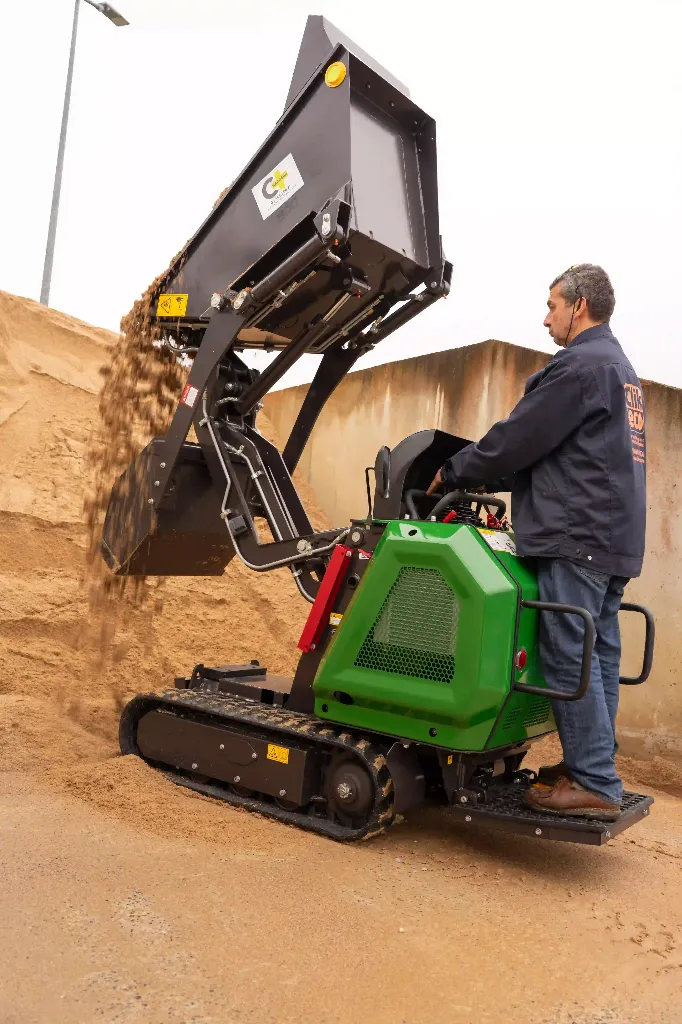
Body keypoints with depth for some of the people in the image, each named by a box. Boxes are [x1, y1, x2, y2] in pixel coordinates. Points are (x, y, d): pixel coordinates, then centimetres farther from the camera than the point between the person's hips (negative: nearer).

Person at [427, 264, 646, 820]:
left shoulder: (580, 364, -9)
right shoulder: (622, 370, 24)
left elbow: (518, 438, -12)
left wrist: (455, 472, 3)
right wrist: (486, 477, 21)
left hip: (578, 534, -10)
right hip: (615, 538, 10)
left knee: (570, 657, -6)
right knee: (598, 655, 11)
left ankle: (595, 784, -1)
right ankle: (593, 766, 19)